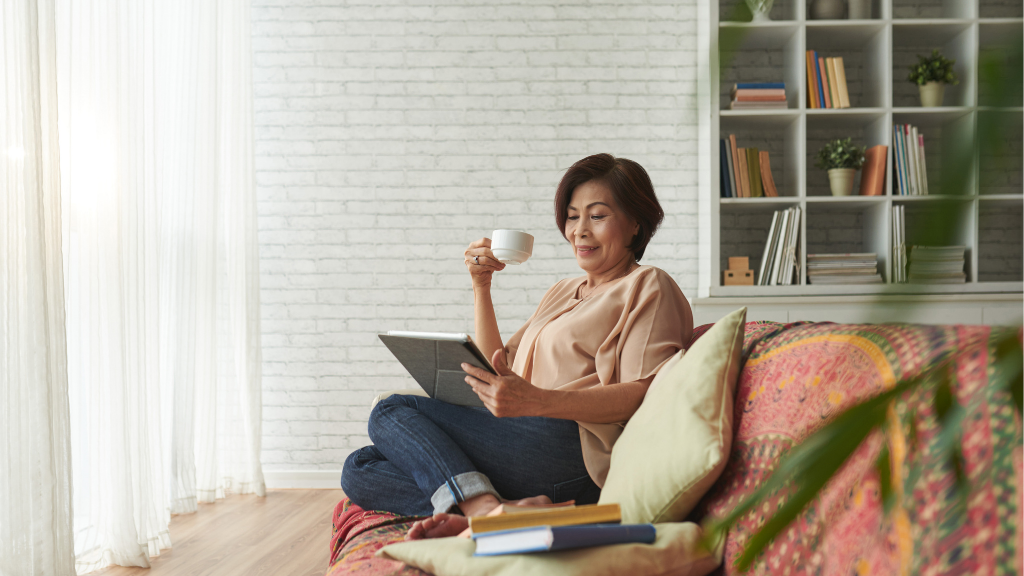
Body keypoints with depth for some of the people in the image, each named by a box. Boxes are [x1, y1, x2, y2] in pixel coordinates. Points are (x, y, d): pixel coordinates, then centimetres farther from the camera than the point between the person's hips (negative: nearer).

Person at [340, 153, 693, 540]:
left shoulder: (649, 287, 5)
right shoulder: (562, 292, 31)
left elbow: (644, 395, -12)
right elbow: (498, 372, 25)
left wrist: (536, 401, -26)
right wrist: (481, 286, 15)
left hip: (572, 448, -9)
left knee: (391, 413, -14)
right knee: (359, 471, -7)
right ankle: (499, 509, -29)